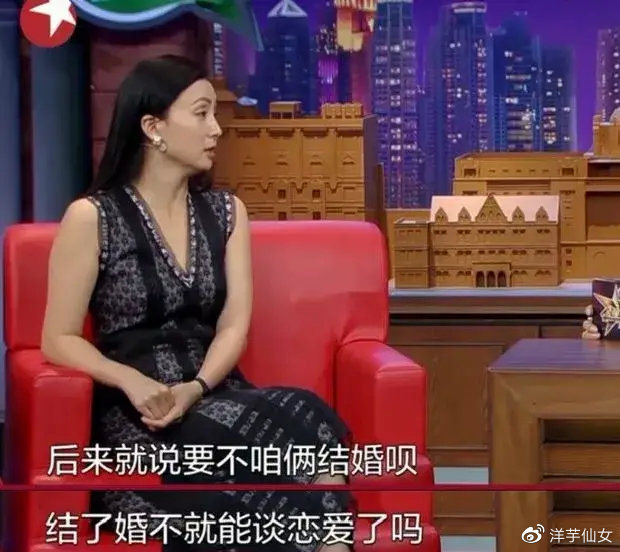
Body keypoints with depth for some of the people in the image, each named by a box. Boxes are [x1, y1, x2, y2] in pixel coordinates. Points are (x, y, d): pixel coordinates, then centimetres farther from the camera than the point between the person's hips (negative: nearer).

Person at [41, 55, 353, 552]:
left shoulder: (226, 211, 14)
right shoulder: (91, 217, 0)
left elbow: (235, 324, 4)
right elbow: (59, 340, -1)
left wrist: (197, 388, -17)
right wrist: (131, 381, -19)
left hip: (215, 397, 5)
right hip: (136, 416, -4)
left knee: (306, 415, -31)